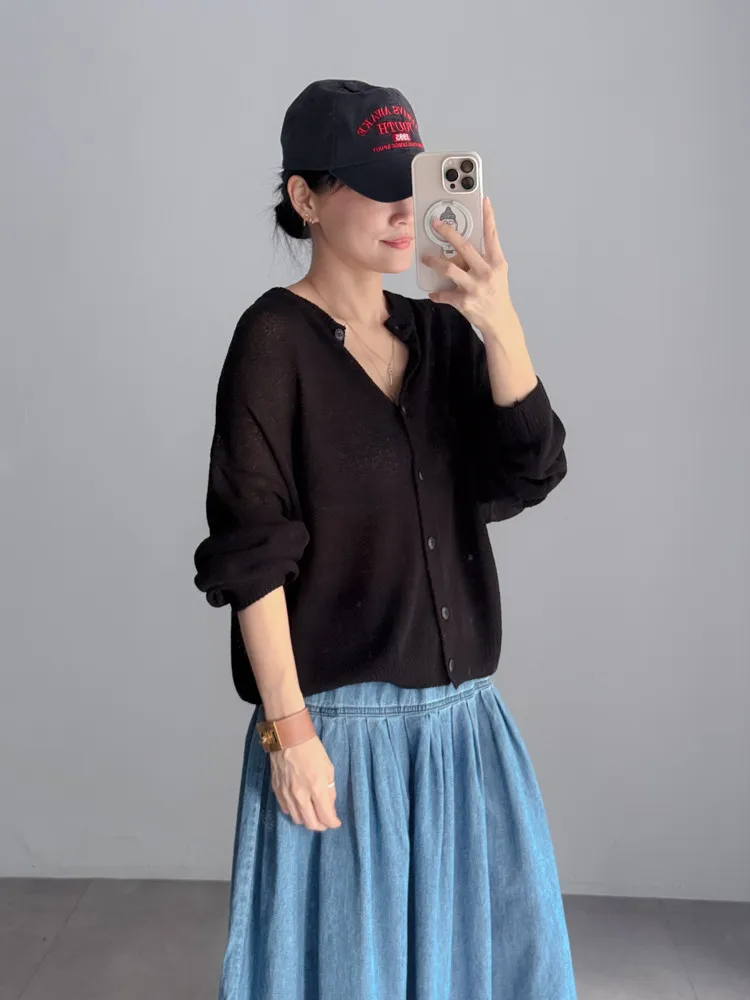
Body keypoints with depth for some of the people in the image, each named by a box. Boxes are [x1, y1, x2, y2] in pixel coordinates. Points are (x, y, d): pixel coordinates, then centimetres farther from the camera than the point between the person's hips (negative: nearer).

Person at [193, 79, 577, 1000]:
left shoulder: (443, 332, 6)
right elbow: (253, 550, -12)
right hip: (341, 726, -5)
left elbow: (529, 475, -5)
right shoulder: (276, 338, -9)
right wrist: (288, 729, -14)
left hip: (462, 720, 6)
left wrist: (498, 324, -18)